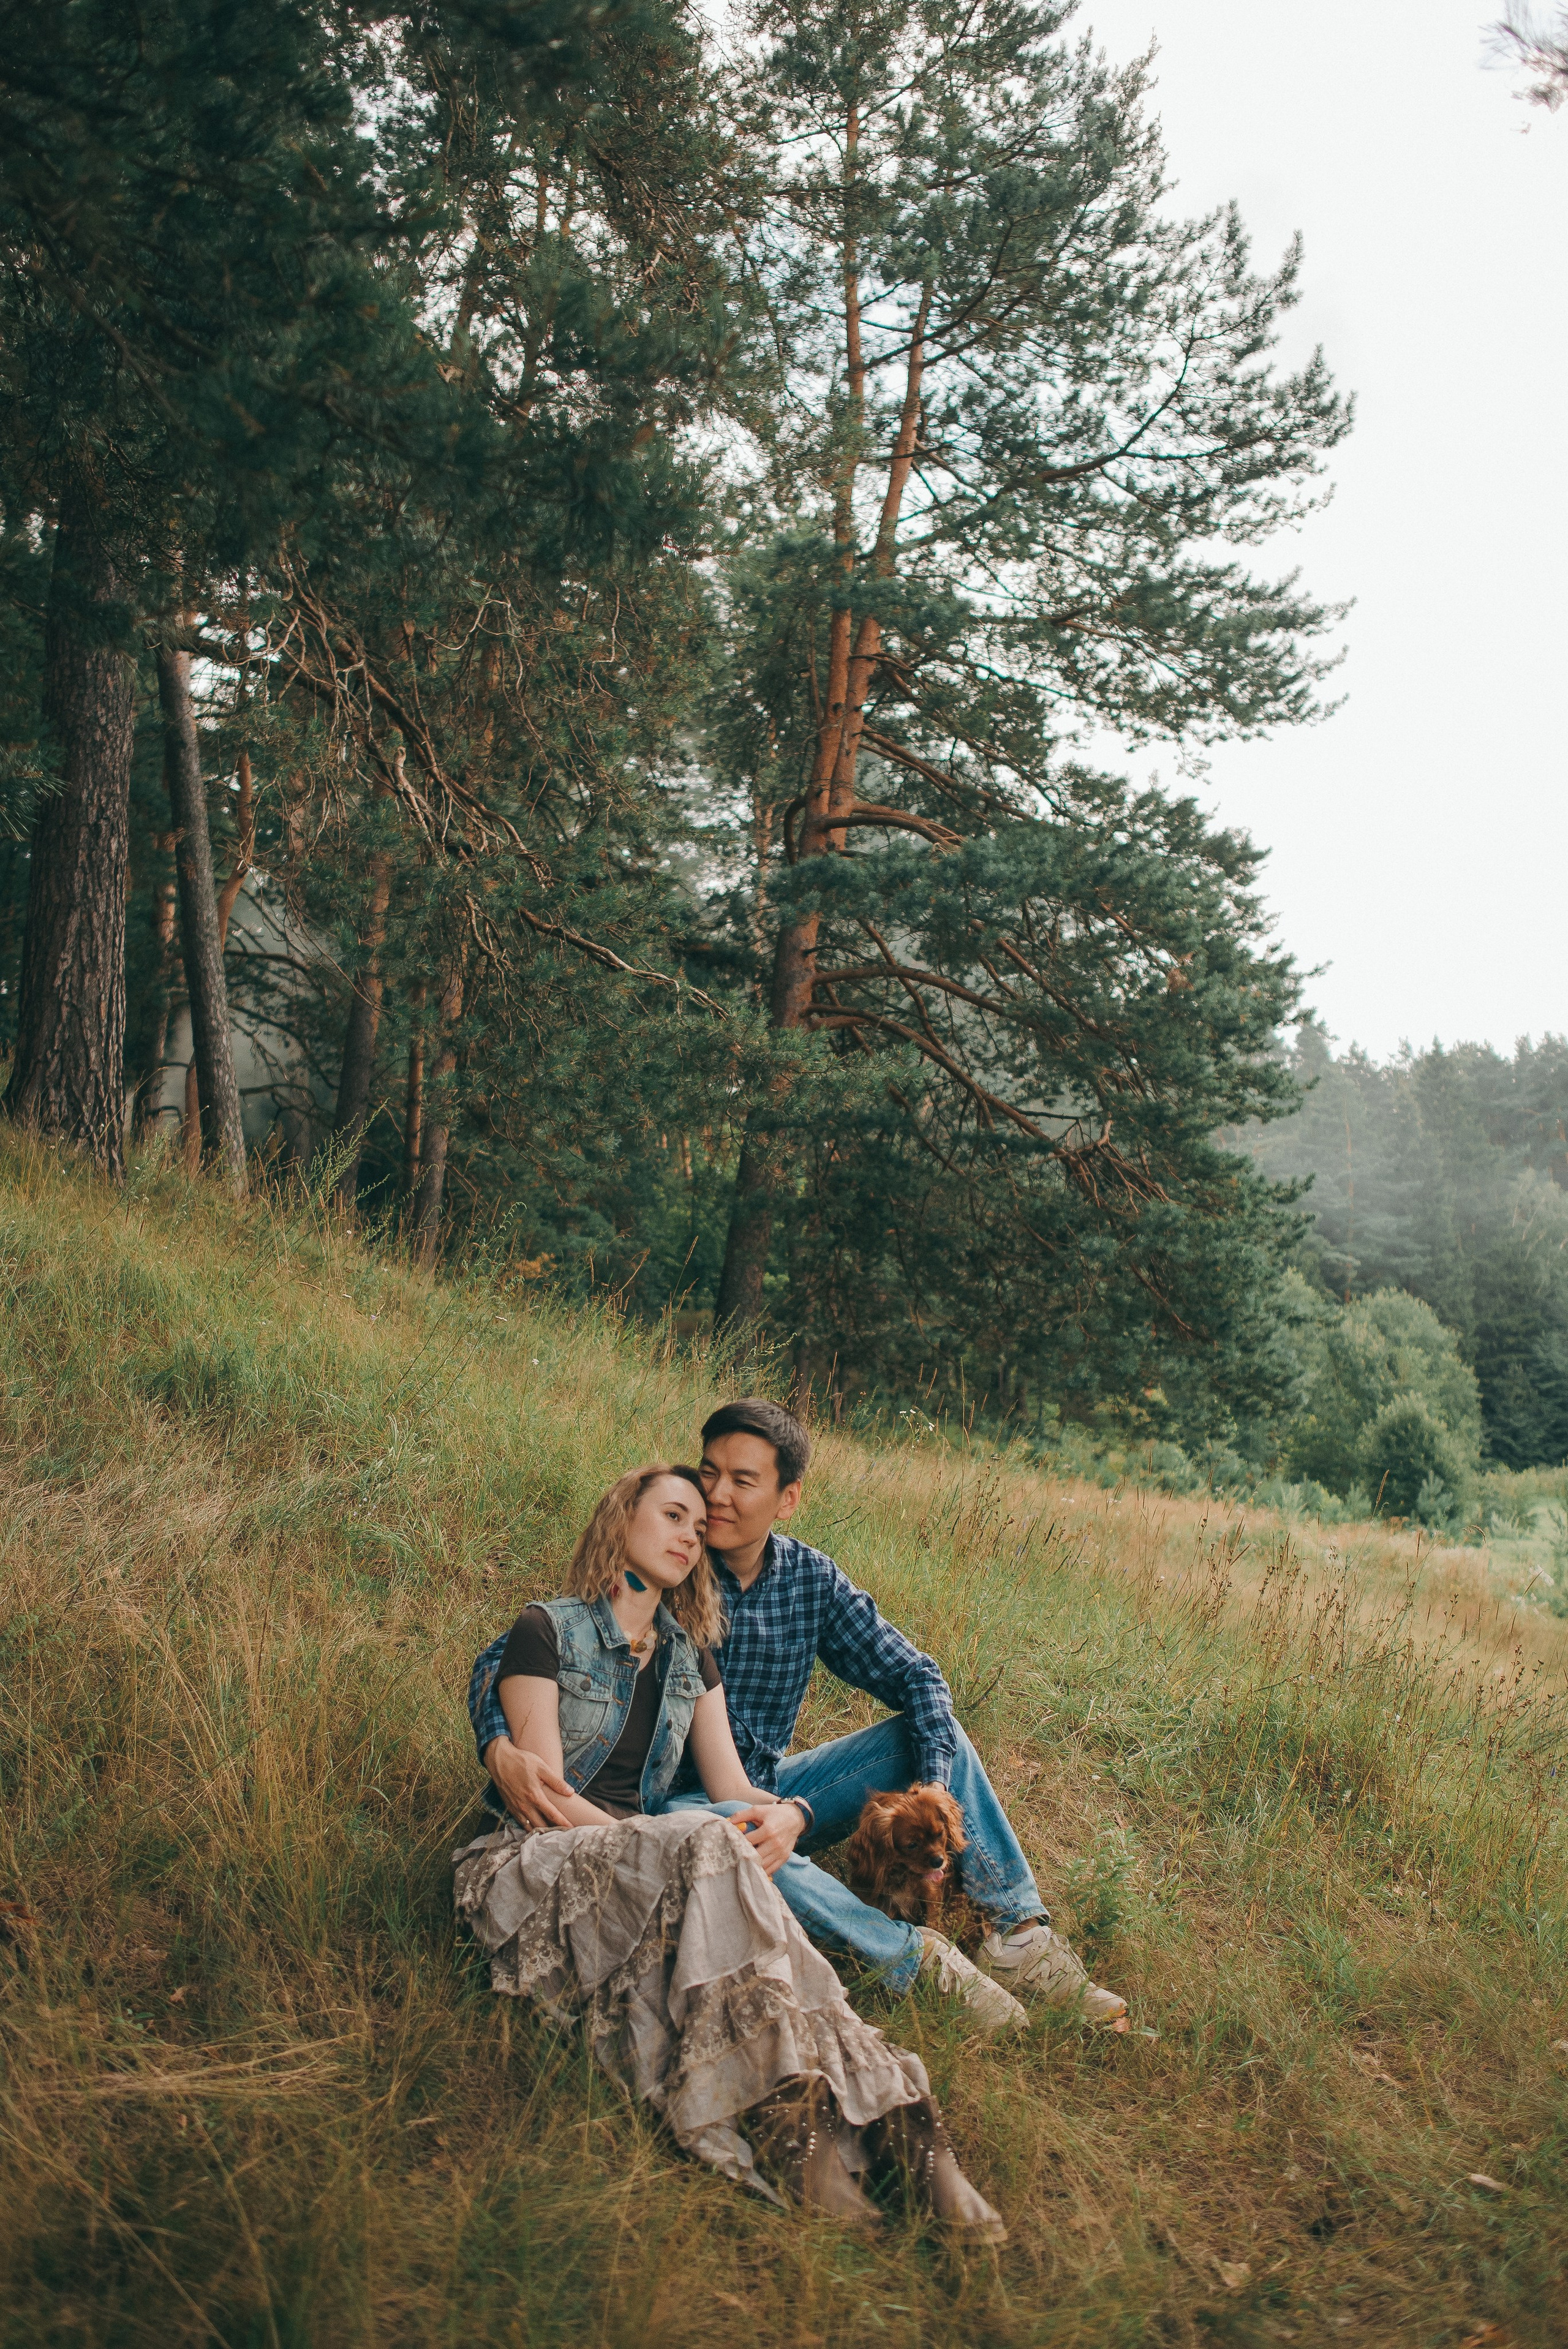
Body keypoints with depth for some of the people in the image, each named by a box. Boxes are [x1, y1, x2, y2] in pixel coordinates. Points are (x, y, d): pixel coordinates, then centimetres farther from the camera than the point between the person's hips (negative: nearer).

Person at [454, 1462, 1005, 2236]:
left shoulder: (690, 1658, 17)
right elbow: (549, 1795, -11)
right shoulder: (547, 1631, -2)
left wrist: (778, 1815, -15)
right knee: (706, 1846, -34)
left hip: (643, 1870, 4)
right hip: (534, 1870, -4)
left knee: (726, 1847, -33)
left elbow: (732, 1787, 10)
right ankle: (786, 2109, -45)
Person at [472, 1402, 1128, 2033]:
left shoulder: (812, 1580, -2)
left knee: (931, 1727, -8)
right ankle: (916, 1957, -28)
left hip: (777, 1795, 5)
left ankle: (1020, 1936, -6)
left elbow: (915, 1677, -1)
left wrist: (934, 1790, -20)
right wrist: (500, 1751, -38)